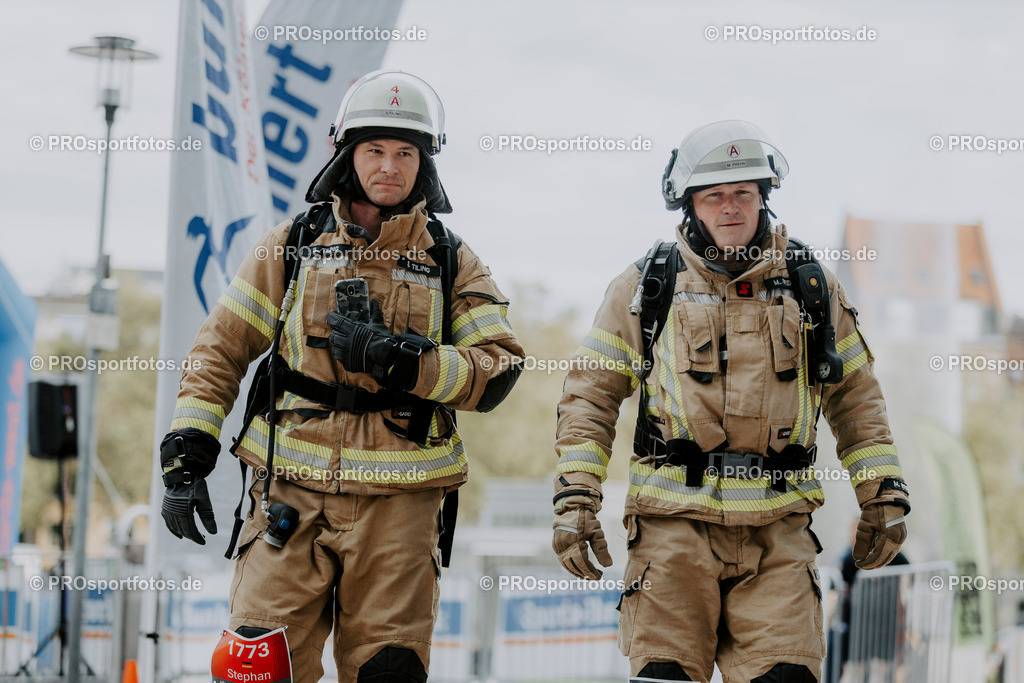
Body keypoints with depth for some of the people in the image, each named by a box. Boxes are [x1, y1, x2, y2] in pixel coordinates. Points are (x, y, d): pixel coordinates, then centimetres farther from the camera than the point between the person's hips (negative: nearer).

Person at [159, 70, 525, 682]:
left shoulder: (453, 263, 8)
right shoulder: (293, 245, 8)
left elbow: (498, 369, -2)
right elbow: (223, 348, 8)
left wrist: (400, 359, -16)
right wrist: (187, 455, -1)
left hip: (397, 501, 0)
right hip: (294, 493, 0)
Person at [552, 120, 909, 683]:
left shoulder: (812, 288, 12)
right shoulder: (646, 288, 6)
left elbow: (855, 397, 18)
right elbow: (590, 394, 6)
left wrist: (883, 495, 11)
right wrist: (575, 499, -3)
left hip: (777, 529, 1)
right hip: (675, 523, -1)